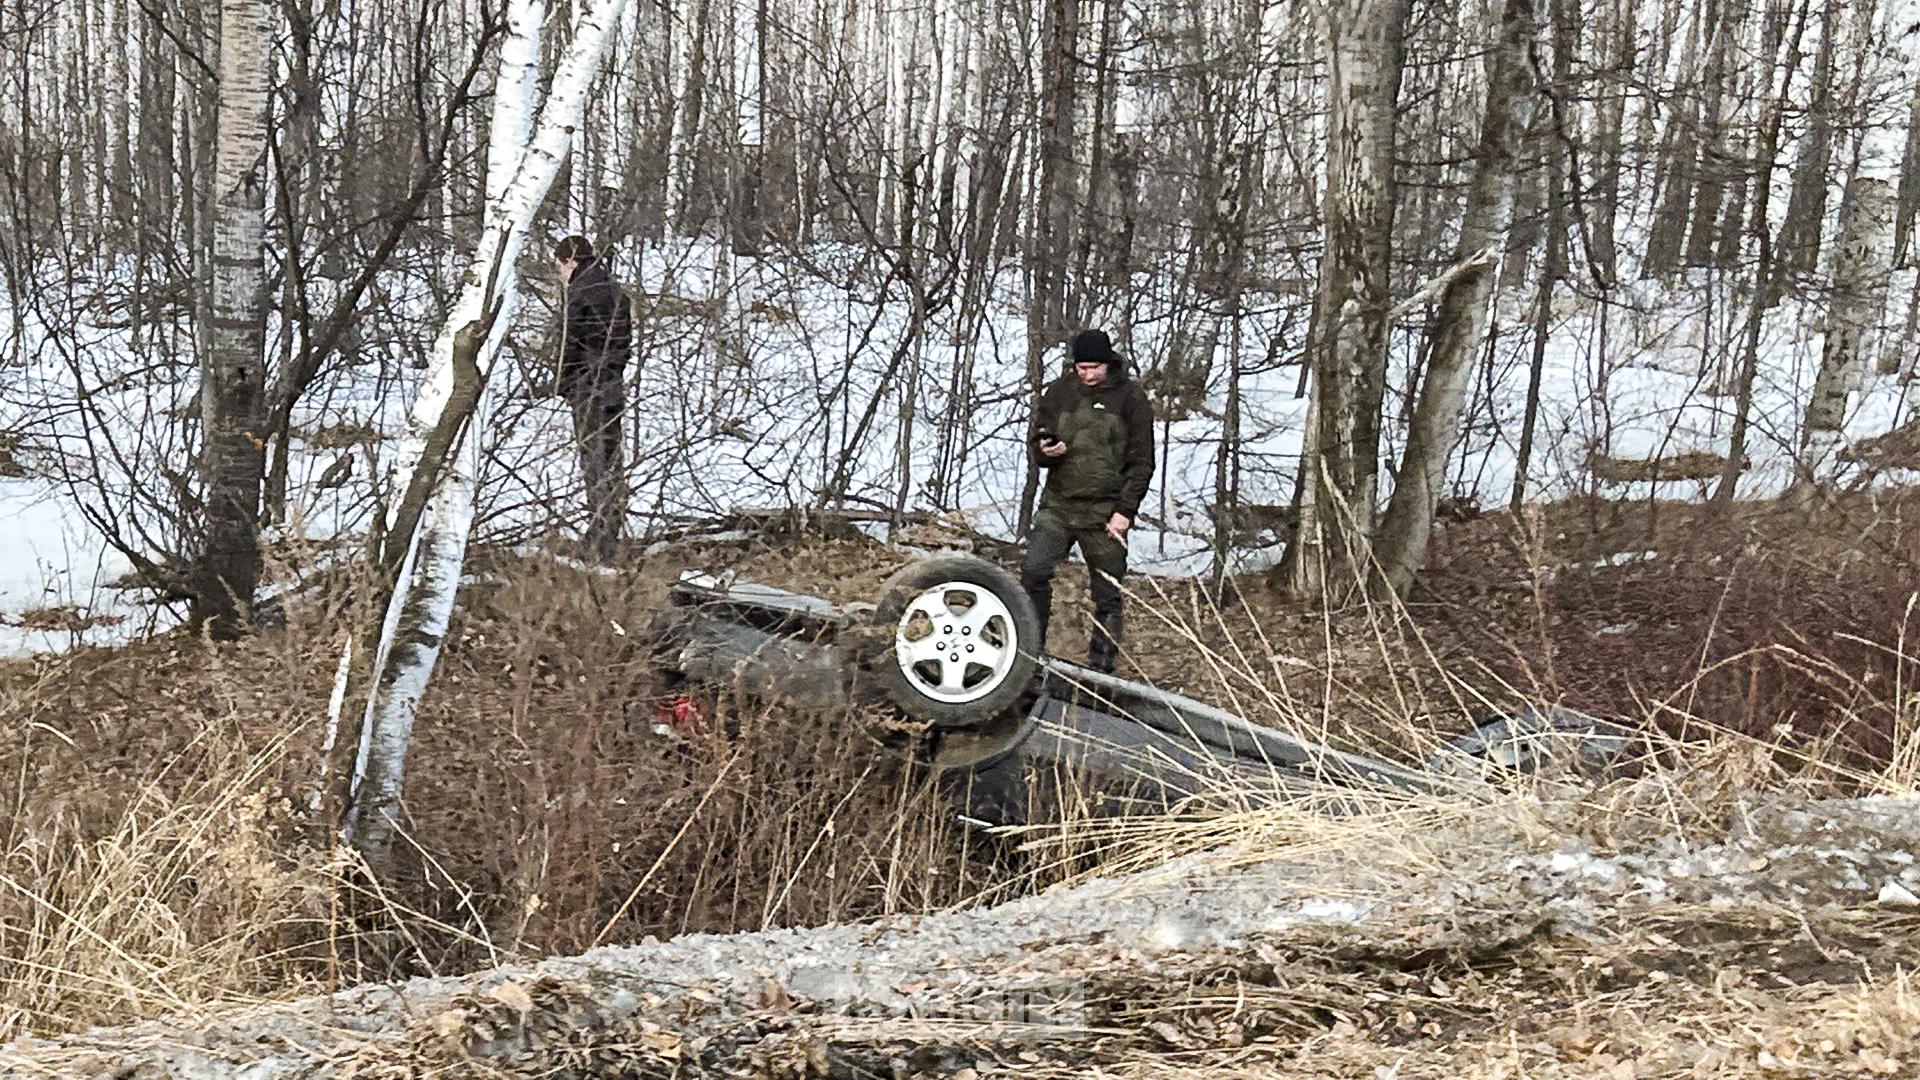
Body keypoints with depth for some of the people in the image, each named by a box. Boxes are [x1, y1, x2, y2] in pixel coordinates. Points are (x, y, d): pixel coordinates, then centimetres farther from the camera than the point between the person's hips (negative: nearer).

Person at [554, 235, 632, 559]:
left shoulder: (579, 293, -12)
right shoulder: (615, 292, 14)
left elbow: (570, 344, -12)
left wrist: (564, 385, -3)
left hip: (587, 388, -8)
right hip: (614, 386, 8)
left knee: (594, 459, -7)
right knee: (613, 456, 14)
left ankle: (600, 540, -7)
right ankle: (614, 529, 21)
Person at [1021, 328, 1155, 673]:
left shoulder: (1131, 398, 1)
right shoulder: (1059, 392, 7)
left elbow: (1142, 461, 1)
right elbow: (1035, 442, 15)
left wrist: (1126, 510, -8)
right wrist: (1044, 451, -10)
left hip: (1105, 513, -2)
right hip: (1058, 504, 2)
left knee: (1109, 596, 3)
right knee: (1034, 571, -16)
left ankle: (1101, 670, 12)